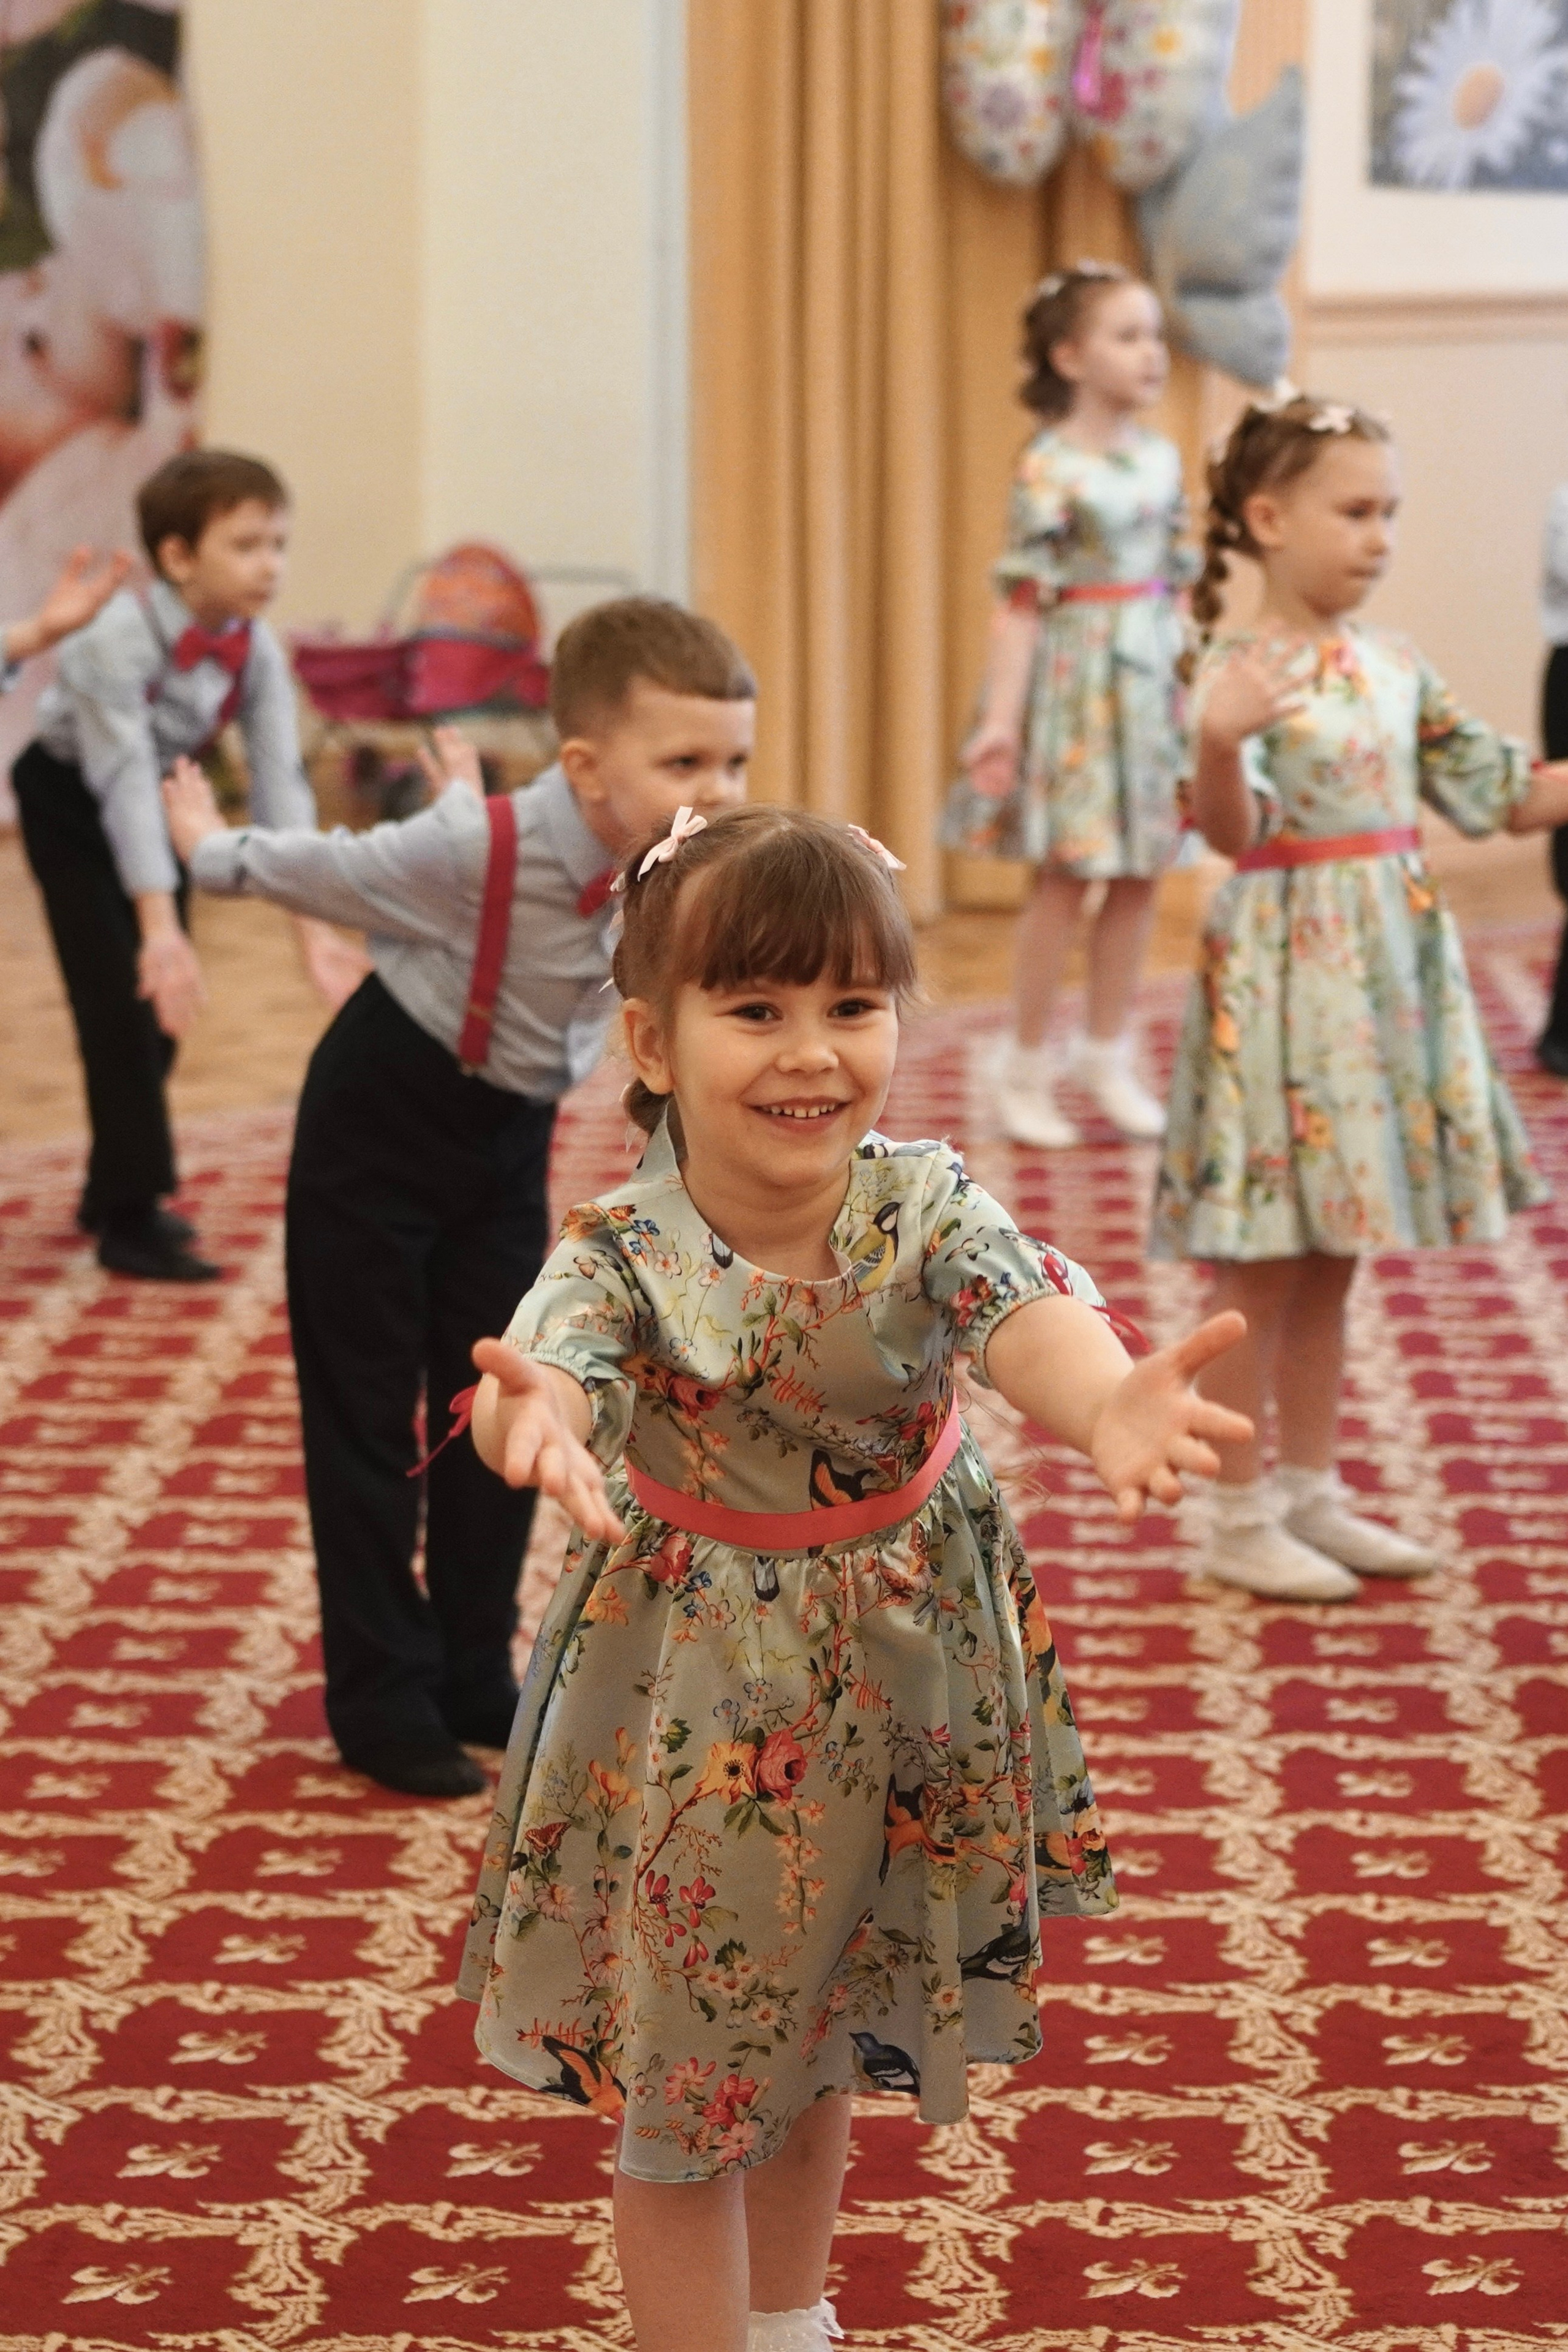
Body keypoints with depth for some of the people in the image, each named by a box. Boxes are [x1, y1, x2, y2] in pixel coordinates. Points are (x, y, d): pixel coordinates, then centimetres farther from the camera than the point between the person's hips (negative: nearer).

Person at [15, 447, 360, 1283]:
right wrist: (160, 926, -45)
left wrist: (314, 925, -26)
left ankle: (114, 1190, 25)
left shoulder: (256, 651, -16)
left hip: (159, 801, 6)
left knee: (159, 1005, 8)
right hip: (71, 802, -6)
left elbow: (281, 783, -19)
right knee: (121, 1002, -12)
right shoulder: (119, 637, -34)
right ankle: (130, 1221, -6)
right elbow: (126, 779, -39)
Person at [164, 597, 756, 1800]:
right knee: (367, 1418, 1)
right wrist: (212, 853, 0)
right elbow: (331, 870, -14)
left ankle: (476, 1684, 22)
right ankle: (383, 1701, 9)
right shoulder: (478, 850, -35)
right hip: (380, 1123, -6)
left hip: (512, 1135, 6)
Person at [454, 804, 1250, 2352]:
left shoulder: (925, 1210, -18)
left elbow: (1034, 1324, -37)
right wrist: (530, 1415, -68)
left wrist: (1108, 1406, -61)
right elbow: (553, 1358, -42)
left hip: (900, 1677, 3)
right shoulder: (622, 1251, -22)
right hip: (693, 1690, -3)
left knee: (827, 2029, 24)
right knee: (681, 2076, 8)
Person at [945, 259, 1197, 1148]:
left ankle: (1109, 1058, 21)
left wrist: (1193, 683, 15)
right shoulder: (1050, 469, -11)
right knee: (1067, 873, -4)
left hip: (1154, 673, 6)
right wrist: (1001, 717, -16)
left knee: (1141, 872, 8)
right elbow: (1022, 598, -13)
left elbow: (1174, 581, 14)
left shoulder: (1163, 457, 8)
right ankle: (1028, 1069, 8)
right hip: (1076, 672, -6)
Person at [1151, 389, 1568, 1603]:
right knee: (1265, 1269, 0)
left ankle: (1311, 1492, 23)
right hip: (1285, 976, -7)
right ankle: (1242, 1517, 9)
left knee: (1333, 1261, 14)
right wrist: (1220, 743, -40)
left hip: (1391, 968, 7)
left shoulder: (1396, 666, 8)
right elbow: (1231, 832, -22)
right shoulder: (1243, 671, -12)